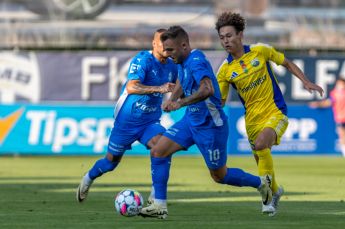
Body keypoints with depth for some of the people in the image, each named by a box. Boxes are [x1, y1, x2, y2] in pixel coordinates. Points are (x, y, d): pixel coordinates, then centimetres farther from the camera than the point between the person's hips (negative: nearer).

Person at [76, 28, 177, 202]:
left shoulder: (172, 66, 2)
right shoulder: (143, 59, -19)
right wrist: (159, 89, -45)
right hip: (127, 120, -4)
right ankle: (88, 179, 42)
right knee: (111, 161, 10)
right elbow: (131, 87, -36)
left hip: (150, 122, 4)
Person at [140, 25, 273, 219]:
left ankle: (261, 184, 28)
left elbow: (207, 89, -41)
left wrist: (180, 103, -42)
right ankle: (159, 206, -5)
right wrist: (172, 99, 6)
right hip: (191, 120, 9)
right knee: (158, 151, -7)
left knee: (220, 176, 5)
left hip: (210, 125, -9)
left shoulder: (196, 61, -25)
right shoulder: (183, 61, 4)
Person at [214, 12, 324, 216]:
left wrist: (306, 82, -1)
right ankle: (275, 191, 38)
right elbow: (220, 101, 3)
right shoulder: (225, 71, -3)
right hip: (253, 120, 3)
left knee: (260, 144, -30)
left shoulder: (260, 51, -6)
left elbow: (287, 63, 7)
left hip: (276, 113, -3)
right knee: (261, 160, 9)